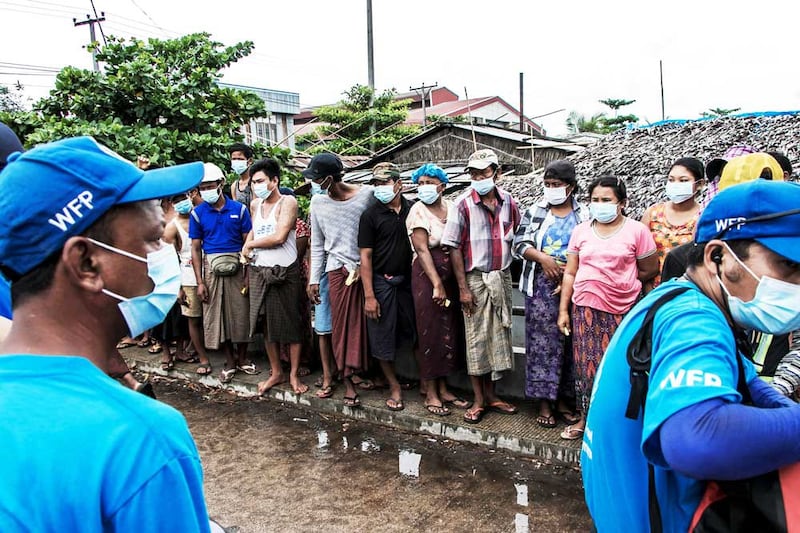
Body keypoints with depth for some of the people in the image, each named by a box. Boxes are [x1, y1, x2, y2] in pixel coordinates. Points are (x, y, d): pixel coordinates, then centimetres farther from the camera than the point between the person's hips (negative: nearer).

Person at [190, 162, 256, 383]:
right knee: (216, 315, 5)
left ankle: (242, 358, 22)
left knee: (241, 312, 4)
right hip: (212, 267, 1)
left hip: (237, 266, -1)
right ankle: (229, 362, 19)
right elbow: (195, 248, 3)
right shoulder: (198, 213, 2)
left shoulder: (239, 209, 0)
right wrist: (200, 282, -3)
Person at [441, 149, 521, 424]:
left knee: (499, 335, 10)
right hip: (476, 279, -4)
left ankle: (491, 394, 25)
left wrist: (505, 270, 7)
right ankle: (478, 399, 15)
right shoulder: (464, 204, -8)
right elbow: (454, 248, -8)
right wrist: (463, 288, -12)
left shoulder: (509, 202, 2)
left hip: (502, 277, 4)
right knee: (476, 338, 2)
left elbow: (518, 238, 15)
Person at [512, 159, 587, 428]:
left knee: (570, 342, 4)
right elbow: (520, 243, 3)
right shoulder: (534, 212, 9)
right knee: (543, 341, -1)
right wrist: (542, 258, -14)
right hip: (542, 284, 0)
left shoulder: (584, 215, 5)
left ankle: (564, 399, 17)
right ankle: (544, 402, 7)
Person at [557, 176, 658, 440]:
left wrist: (619, 281, 6)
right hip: (585, 308, 3)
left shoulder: (637, 230, -2)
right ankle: (586, 417, 20)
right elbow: (570, 273, 8)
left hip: (622, 310, -3)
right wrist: (563, 310, 5)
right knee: (587, 362, 7)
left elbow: (650, 270, 3)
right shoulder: (581, 230, 8)